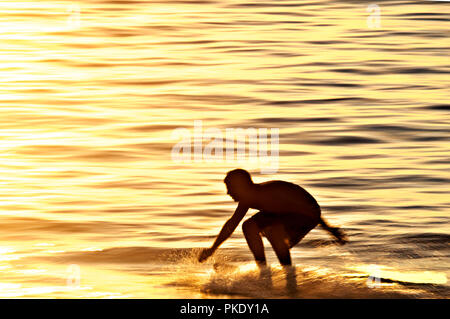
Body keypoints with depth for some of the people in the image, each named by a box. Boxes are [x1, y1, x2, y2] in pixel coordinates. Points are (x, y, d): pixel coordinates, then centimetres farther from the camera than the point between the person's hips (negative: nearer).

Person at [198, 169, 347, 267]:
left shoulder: (272, 193, -37)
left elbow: (307, 208, -32)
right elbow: (231, 224, 10)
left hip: (308, 214, -10)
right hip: (285, 213, 10)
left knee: (272, 229, -37)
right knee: (249, 226, -4)